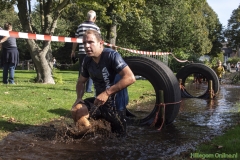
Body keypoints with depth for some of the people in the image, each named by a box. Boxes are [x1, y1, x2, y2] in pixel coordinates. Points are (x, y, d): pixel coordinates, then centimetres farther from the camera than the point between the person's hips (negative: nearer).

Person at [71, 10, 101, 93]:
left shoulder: (80, 26, 7)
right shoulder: (96, 27, -1)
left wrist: (73, 51, 14)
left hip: (81, 52, 2)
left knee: (81, 70, 11)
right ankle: (88, 88, 4)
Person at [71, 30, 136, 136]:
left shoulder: (111, 55, -21)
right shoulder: (87, 60, -1)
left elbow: (130, 78, -31)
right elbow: (81, 82, 14)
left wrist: (107, 93, -32)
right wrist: (79, 98, -6)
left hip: (115, 102, -5)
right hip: (99, 101, 5)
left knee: (119, 136, 4)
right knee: (77, 109, -17)